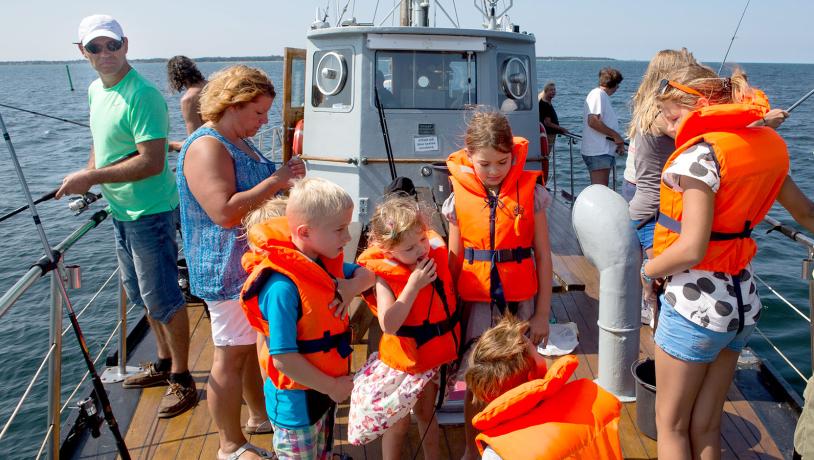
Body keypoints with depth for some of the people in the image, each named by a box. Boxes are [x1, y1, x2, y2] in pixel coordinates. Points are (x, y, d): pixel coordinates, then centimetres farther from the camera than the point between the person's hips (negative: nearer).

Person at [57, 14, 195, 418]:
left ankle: (182, 380, 13)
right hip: (120, 210, 10)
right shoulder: (95, 90, 8)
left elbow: (152, 162, -27)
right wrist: (88, 174, 5)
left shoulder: (142, 95, -21)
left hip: (149, 211, -10)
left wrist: (91, 177, -23)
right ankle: (164, 364, 37)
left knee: (162, 298, -2)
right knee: (141, 294, 20)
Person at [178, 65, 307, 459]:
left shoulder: (239, 142, 12)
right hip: (229, 272, -10)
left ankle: (260, 415, 38)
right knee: (231, 355, 1)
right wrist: (277, 179, -25)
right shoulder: (206, 147, -20)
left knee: (257, 344, 21)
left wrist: (286, 181, 6)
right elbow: (226, 213, -31)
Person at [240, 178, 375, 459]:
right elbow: (284, 359, -29)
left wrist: (351, 286, -12)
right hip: (296, 401, -8)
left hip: (325, 390, 8)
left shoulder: (327, 263, -4)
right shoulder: (283, 287, -30)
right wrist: (331, 387, -18)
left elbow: (367, 275, 12)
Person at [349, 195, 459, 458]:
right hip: (404, 359, -5)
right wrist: (413, 285, -33)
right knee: (399, 422, 12)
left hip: (436, 353, 5)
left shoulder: (435, 252, -9)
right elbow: (389, 325, -32)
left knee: (425, 413, 25)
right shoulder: (384, 275, -23)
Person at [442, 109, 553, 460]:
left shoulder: (530, 193, -5)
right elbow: (454, 259, 4)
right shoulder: (459, 198, -3)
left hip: (520, 302, -1)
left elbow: (543, 256, -2)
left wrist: (542, 313, -1)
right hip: (477, 303, 1)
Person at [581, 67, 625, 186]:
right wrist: (616, 135, -14)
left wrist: (619, 143, 11)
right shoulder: (597, 94, -9)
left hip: (605, 151, 10)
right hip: (598, 153, -10)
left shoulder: (603, 96, 21)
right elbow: (593, 121, -21)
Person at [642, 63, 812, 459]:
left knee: (671, 425, 10)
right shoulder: (765, 146, 5)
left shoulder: (700, 153, -19)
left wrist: (647, 269, -7)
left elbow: (692, 248, -24)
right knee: (706, 426, 18)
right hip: (741, 302, 8)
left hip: (696, 303, -7)